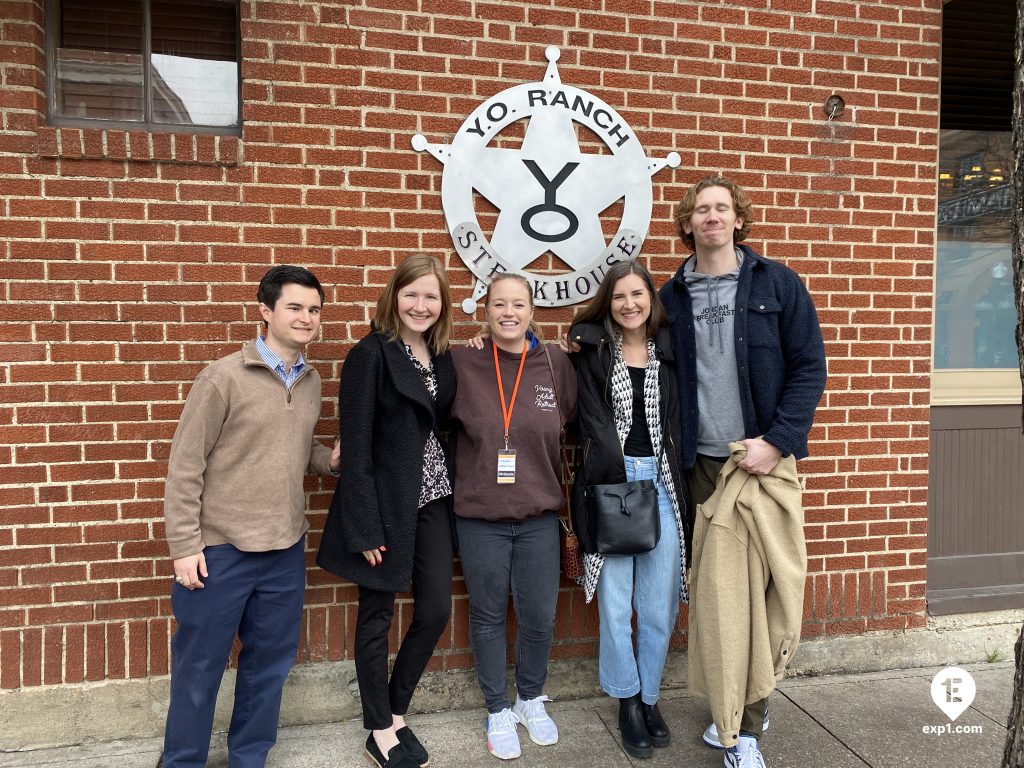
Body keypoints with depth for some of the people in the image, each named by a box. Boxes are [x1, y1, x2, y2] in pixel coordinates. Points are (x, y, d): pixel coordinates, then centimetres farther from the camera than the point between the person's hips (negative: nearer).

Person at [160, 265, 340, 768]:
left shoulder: (312, 381, 5)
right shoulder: (223, 377, -12)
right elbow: (185, 465, -10)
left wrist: (331, 460, -3)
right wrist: (185, 545, -12)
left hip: (286, 549, 5)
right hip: (221, 549, -5)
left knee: (270, 661, 17)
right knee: (199, 665, 11)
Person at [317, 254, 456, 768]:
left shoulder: (443, 357, 9)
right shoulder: (371, 354, -11)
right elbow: (355, 446, -15)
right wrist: (365, 528, -17)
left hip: (433, 498, 7)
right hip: (386, 502, -6)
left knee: (436, 610, 10)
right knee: (377, 615, 8)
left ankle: (396, 714, 32)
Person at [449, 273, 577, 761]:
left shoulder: (555, 362, -3)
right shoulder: (461, 363, -7)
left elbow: (570, 418, 10)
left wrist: (535, 454, 3)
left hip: (539, 515, 2)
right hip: (479, 517, -1)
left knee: (540, 618, 11)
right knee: (488, 616, 13)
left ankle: (532, 699, 39)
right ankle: (497, 710, 35)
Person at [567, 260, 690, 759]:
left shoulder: (669, 351, 9)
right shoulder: (591, 351, 3)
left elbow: (679, 421, 8)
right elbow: (593, 420, -3)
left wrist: (678, 483, -2)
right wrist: (619, 479, -10)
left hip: (661, 482, 2)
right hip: (609, 482, -2)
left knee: (660, 603, 6)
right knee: (615, 603, 4)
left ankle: (649, 696, 27)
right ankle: (627, 701, 23)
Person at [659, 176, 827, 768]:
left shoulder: (777, 284, 3)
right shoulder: (673, 297, 8)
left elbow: (809, 367, -1)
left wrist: (776, 441, -11)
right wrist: (678, 454, 1)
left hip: (766, 457, -1)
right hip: (704, 463, 1)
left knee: (765, 584, 2)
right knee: (718, 587, 1)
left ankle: (745, 717, 19)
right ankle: (740, 716, 17)